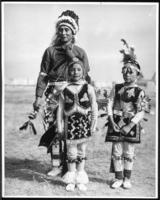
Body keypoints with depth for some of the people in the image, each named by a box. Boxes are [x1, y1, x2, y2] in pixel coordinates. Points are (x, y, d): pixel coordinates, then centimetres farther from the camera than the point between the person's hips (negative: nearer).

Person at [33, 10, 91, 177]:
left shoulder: (80, 52, 10)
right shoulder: (50, 51, 8)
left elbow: (86, 75, 10)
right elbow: (43, 75, 3)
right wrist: (38, 97, -2)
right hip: (54, 95, 0)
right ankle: (56, 165, 11)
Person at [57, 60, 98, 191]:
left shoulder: (88, 88, 1)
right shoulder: (65, 90, 3)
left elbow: (94, 108, 1)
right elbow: (60, 109, 5)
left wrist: (94, 125, -3)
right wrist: (60, 126, 1)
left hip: (84, 123, 0)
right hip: (70, 123, 0)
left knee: (82, 151, 9)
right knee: (71, 153, 5)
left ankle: (80, 180, 21)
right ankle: (71, 180, 18)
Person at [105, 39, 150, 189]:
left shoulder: (139, 92, -4)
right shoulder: (116, 88, 5)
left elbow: (141, 112, -8)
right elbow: (110, 104, 1)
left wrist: (130, 125, -16)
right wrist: (112, 121, -10)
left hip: (131, 125, -2)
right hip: (116, 123, 2)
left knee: (128, 153, 7)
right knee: (116, 151, 6)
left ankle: (127, 179, 22)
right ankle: (118, 178, 20)